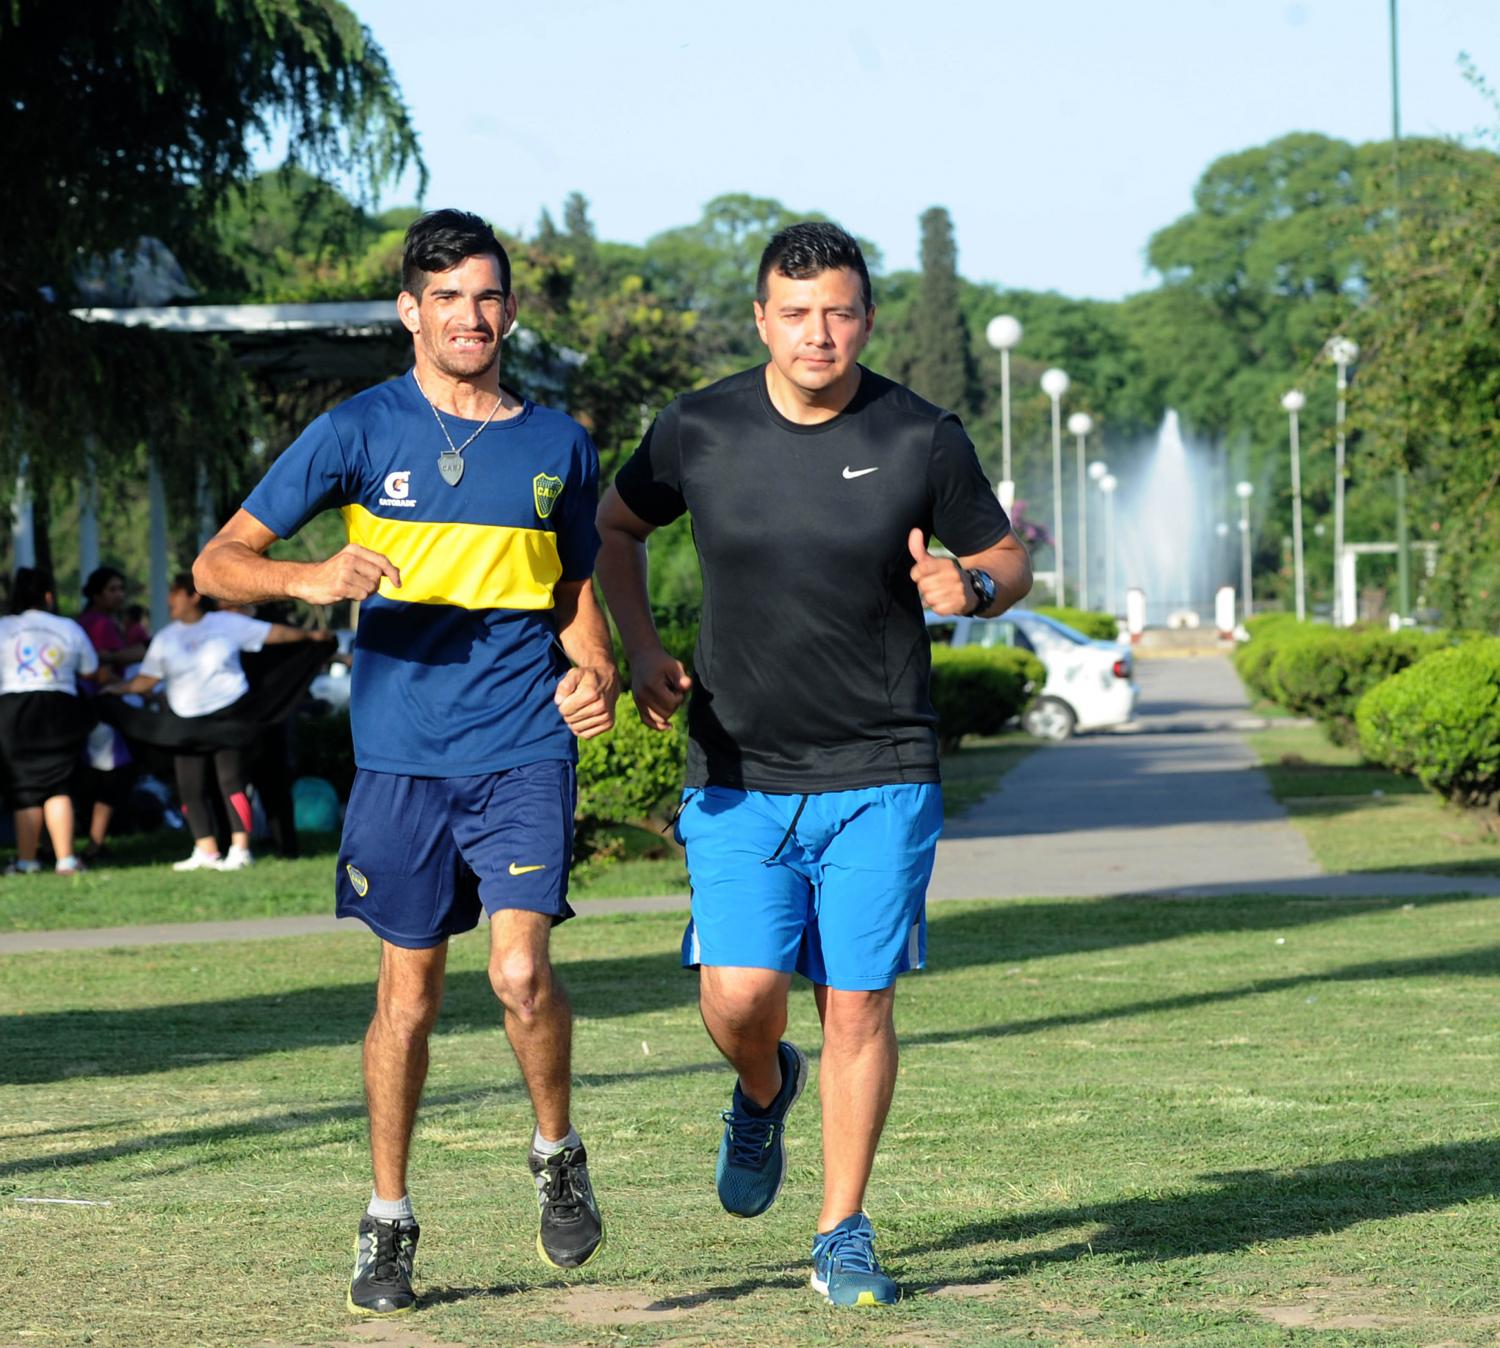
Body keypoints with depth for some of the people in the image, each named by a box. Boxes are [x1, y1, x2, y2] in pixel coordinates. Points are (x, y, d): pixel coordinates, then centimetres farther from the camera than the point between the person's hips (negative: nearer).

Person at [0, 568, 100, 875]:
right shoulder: (69, 629, 5)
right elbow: (91, 671, 17)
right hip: (61, 710, 1)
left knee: (25, 790, 6)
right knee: (57, 787, 4)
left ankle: (26, 860, 8)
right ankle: (65, 859, -6)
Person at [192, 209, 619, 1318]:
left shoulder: (559, 445, 7)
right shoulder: (361, 431, 0)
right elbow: (219, 562, -2)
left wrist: (596, 674, -1)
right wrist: (313, 579, -23)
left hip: (525, 748, 0)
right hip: (402, 753, 0)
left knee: (521, 970, -15)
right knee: (409, 988, 6)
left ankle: (558, 1154, 13)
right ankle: (388, 1220, 21)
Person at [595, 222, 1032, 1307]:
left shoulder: (922, 439, -4)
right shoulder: (700, 432, -2)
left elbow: (1009, 562, 8)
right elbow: (616, 528, 17)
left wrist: (969, 586, -15)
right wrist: (643, 652, 3)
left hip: (880, 776, -1)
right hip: (739, 775, 1)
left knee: (857, 1006, -2)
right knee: (741, 995, -10)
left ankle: (844, 1236, 12)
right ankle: (764, 1091, 27)